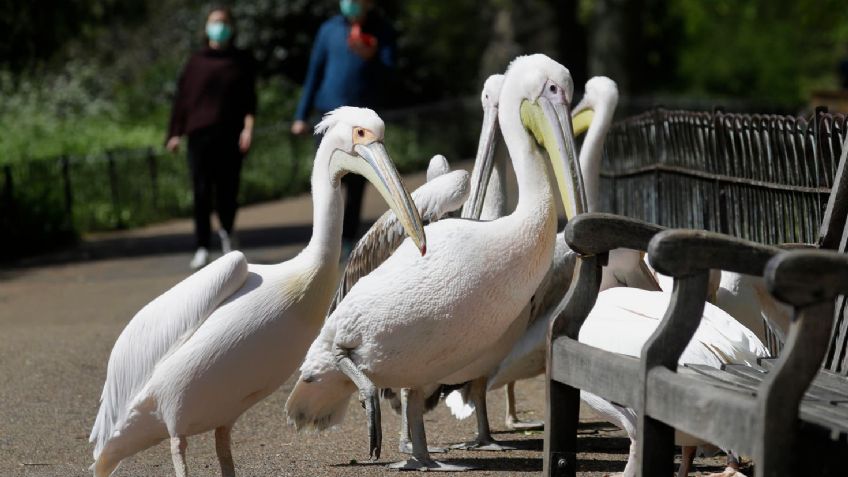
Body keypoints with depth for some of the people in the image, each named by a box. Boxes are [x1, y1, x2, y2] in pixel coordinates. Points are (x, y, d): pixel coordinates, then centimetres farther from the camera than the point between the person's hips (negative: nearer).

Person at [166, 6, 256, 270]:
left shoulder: (242, 61, 9)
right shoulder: (196, 62, 8)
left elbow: (249, 98, 4)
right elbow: (182, 98, 8)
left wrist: (248, 127, -9)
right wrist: (176, 133, 4)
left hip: (230, 135, 0)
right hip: (200, 134, 0)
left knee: (227, 189, 1)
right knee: (202, 192, -6)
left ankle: (227, 230, 32)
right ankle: (202, 249, -3)